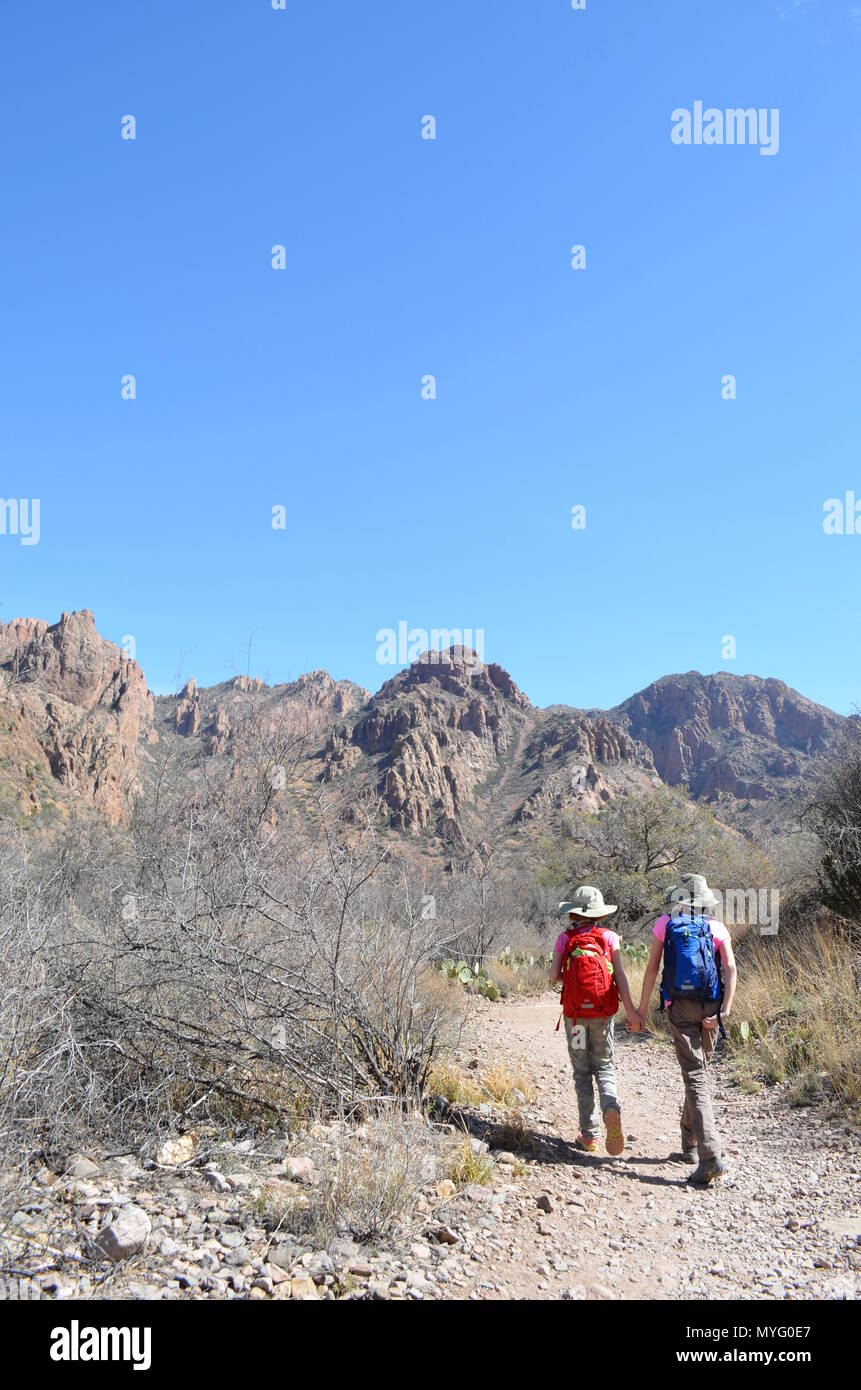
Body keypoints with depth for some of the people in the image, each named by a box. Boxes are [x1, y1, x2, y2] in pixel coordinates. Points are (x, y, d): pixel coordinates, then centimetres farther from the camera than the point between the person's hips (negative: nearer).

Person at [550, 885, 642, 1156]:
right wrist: (631, 1011, -4)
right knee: (604, 1067, 12)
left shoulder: (565, 938, -2)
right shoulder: (609, 937, 0)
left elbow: (554, 976, -5)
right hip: (603, 1012, 1)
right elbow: (620, 976, -5)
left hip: (575, 1013, -1)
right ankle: (611, 1109, -17)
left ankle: (589, 1134, 8)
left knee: (582, 1072, 11)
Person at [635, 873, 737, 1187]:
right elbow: (731, 969, -6)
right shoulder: (717, 928, 7)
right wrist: (724, 1010, -10)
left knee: (695, 1078, -6)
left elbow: (652, 969, 1)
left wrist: (642, 1008, 7)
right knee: (699, 1070, 20)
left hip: (679, 1007, -3)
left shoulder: (665, 925, 4)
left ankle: (711, 1157, -18)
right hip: (709, 1008, 3)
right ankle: (690, 1145, 31)